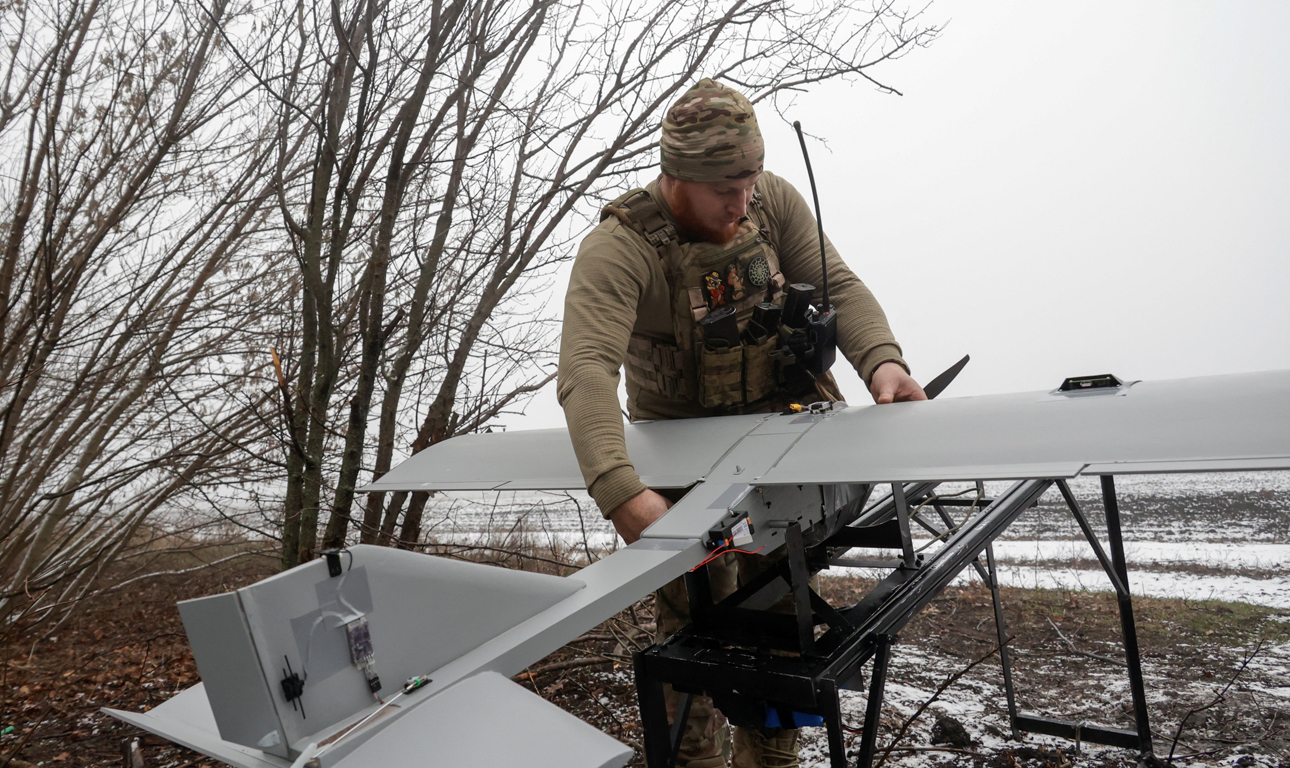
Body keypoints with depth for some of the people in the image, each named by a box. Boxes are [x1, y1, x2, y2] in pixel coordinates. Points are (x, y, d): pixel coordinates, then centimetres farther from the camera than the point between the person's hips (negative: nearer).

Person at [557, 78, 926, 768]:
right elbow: (587, 368, -38)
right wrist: (619, 491, -53)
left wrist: (881, 360, -28)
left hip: (778, 414, 4)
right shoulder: (617, 249, -25)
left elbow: (836, 286, -7)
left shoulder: (774, 201, -8)